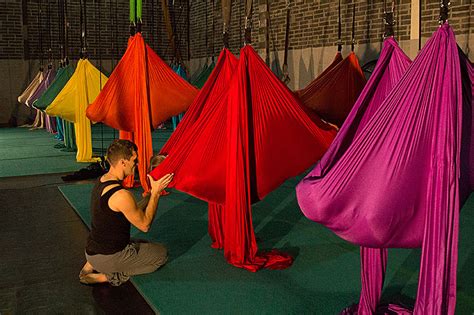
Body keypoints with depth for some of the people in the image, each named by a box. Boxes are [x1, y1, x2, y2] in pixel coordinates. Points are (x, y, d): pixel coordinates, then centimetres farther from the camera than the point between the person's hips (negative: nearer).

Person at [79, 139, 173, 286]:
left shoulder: (101, 182, 2)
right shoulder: (122, 195, -27)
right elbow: (144, 225, -13)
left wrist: (151, 194, 9)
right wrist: (155, 193, -10)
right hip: (108, 258, -9)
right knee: (161, 253, 8)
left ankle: (91, 266, 12)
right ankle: (109, 276, -3)